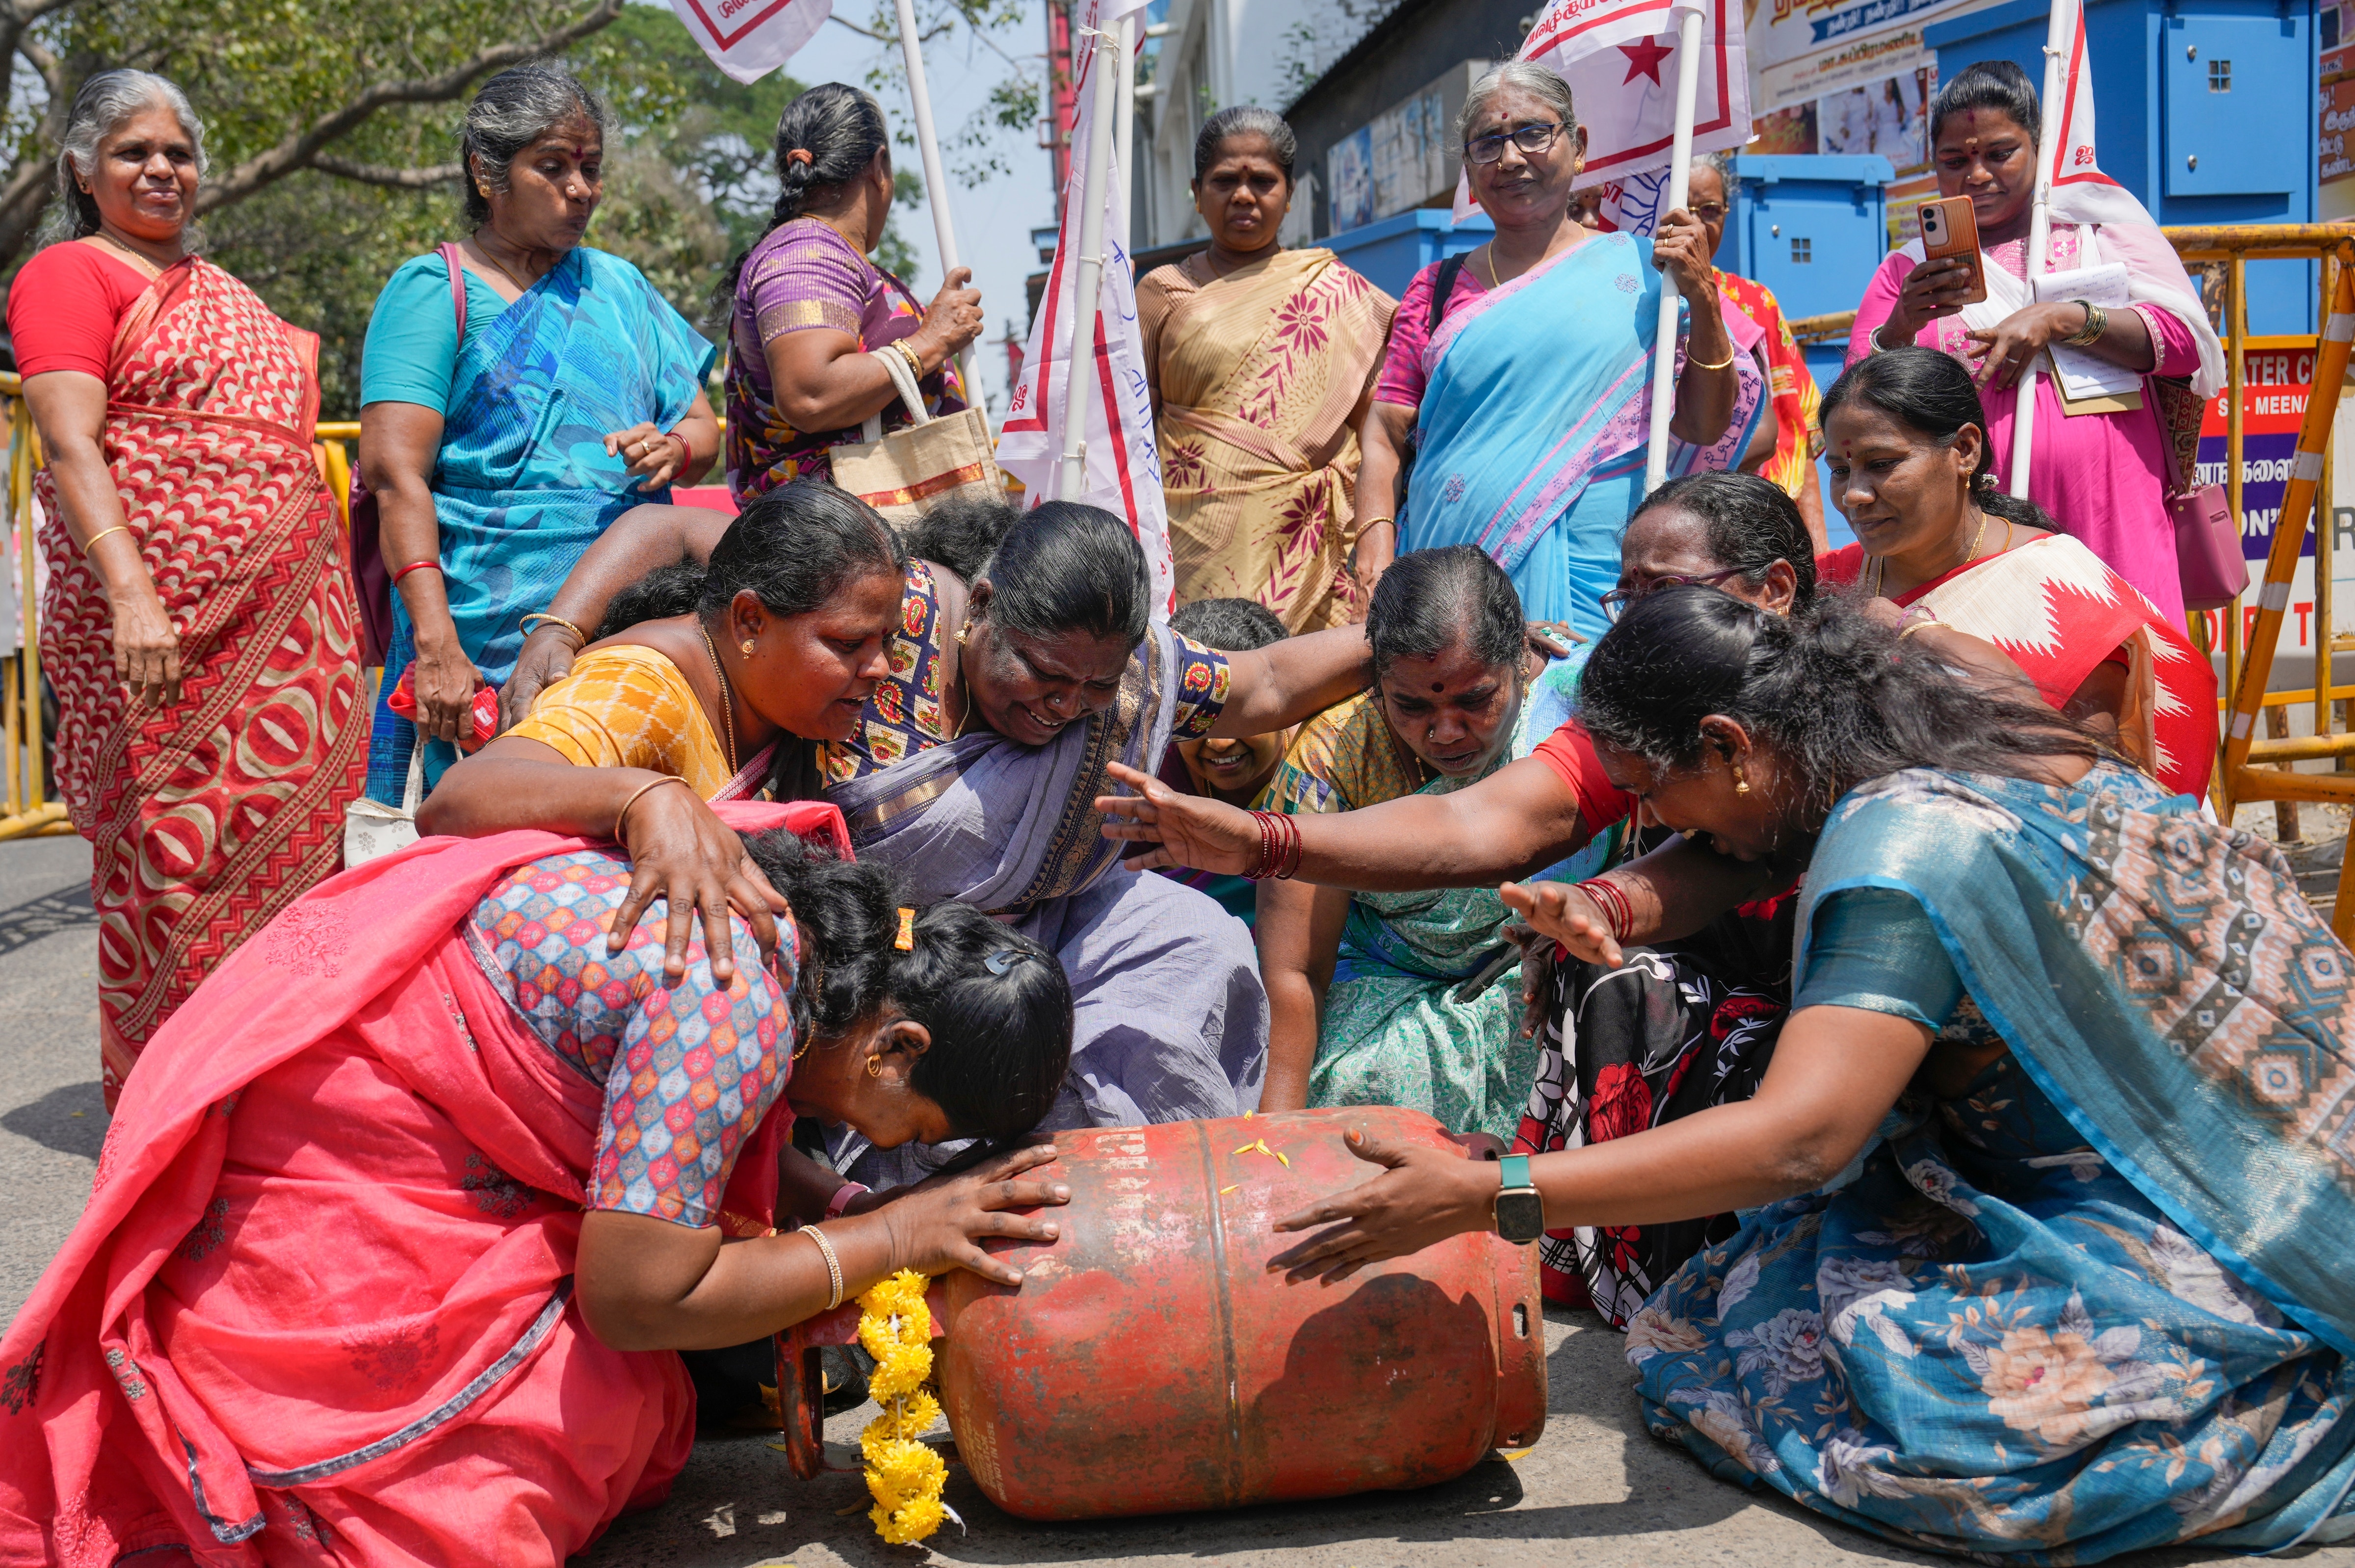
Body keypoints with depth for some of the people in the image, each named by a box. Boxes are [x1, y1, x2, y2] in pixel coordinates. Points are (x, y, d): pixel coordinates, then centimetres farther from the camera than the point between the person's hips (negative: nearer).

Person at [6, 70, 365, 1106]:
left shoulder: (226, 294, 24)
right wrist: (131, 593, -27)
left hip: (287, 631, 7)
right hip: (159, 635, -7)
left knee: (285, 862, 6)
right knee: (176, 868, -5)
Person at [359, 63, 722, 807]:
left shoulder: (620, 285, 19)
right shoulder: (434, 290, 0)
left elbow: (703, 425, 20)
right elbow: (393, 472, -11)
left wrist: (674, 449, -6)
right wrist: (435, 643, -22)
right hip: (490, 651, -5)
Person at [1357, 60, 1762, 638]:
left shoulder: (1640, 271, 7)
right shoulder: (1439, 289, 14)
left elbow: (1705, 428, 4)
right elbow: (1386, 436, 8)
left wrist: (1703, 300, -7)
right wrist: (1375, 552, -7)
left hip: (1589, 584, -1)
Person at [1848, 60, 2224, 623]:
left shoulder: (2099, 228, 13)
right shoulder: (1908, 270, 15)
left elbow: (2187, 339, 1)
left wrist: (2059, 318, -10)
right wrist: (1900, 328, -13)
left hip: (2109, 514, 0)